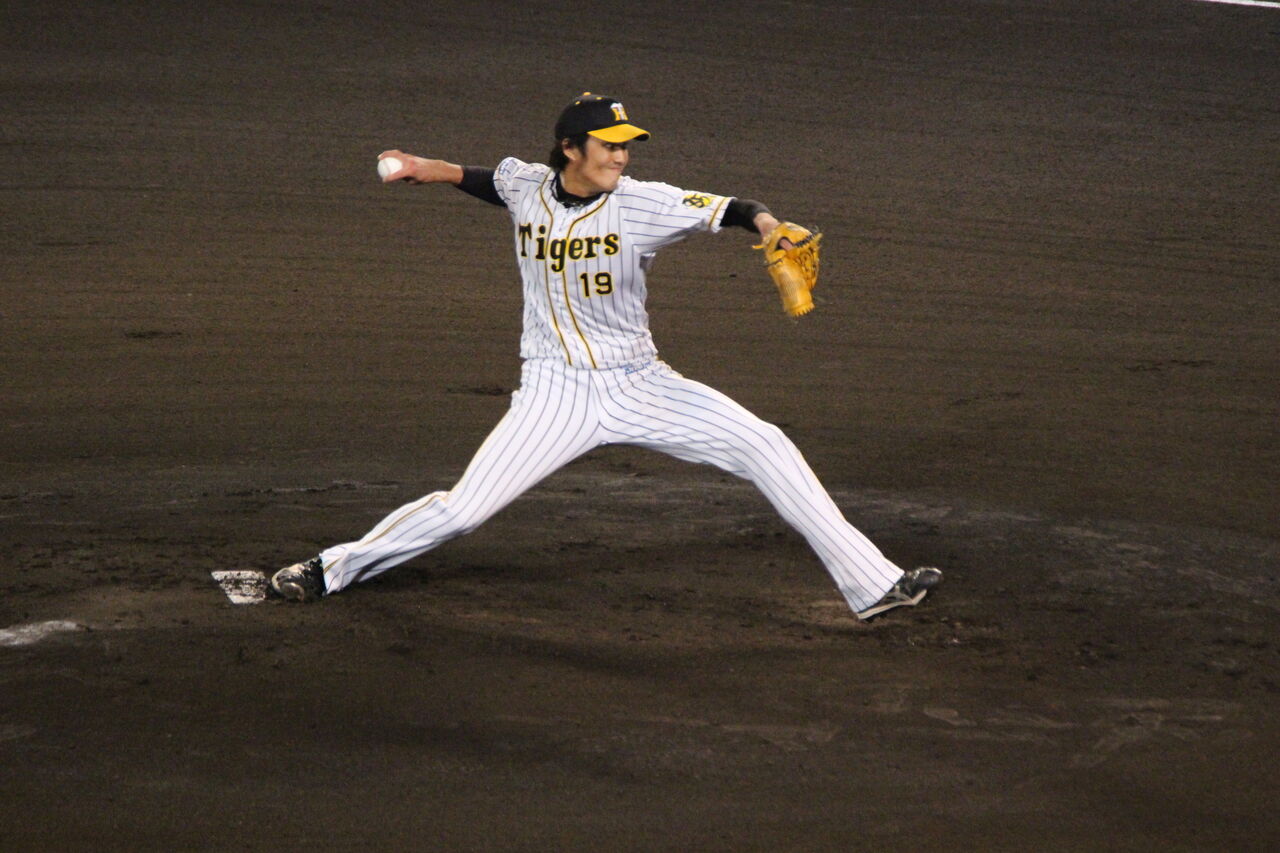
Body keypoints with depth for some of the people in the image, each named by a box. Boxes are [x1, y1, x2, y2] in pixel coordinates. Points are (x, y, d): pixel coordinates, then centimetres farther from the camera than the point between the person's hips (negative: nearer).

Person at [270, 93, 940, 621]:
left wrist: (765, 222, -49)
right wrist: (426, 170, 9)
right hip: (556, 392, 0)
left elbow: (724, 210, -29)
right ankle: (332, 569, 10)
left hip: (640, 386, 0)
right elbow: (484, 180, 21)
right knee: (463, 507, -10)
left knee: (766, 448, -11)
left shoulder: (640, 204, -14)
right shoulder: (527, 185, -4)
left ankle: (872, 585, -5)